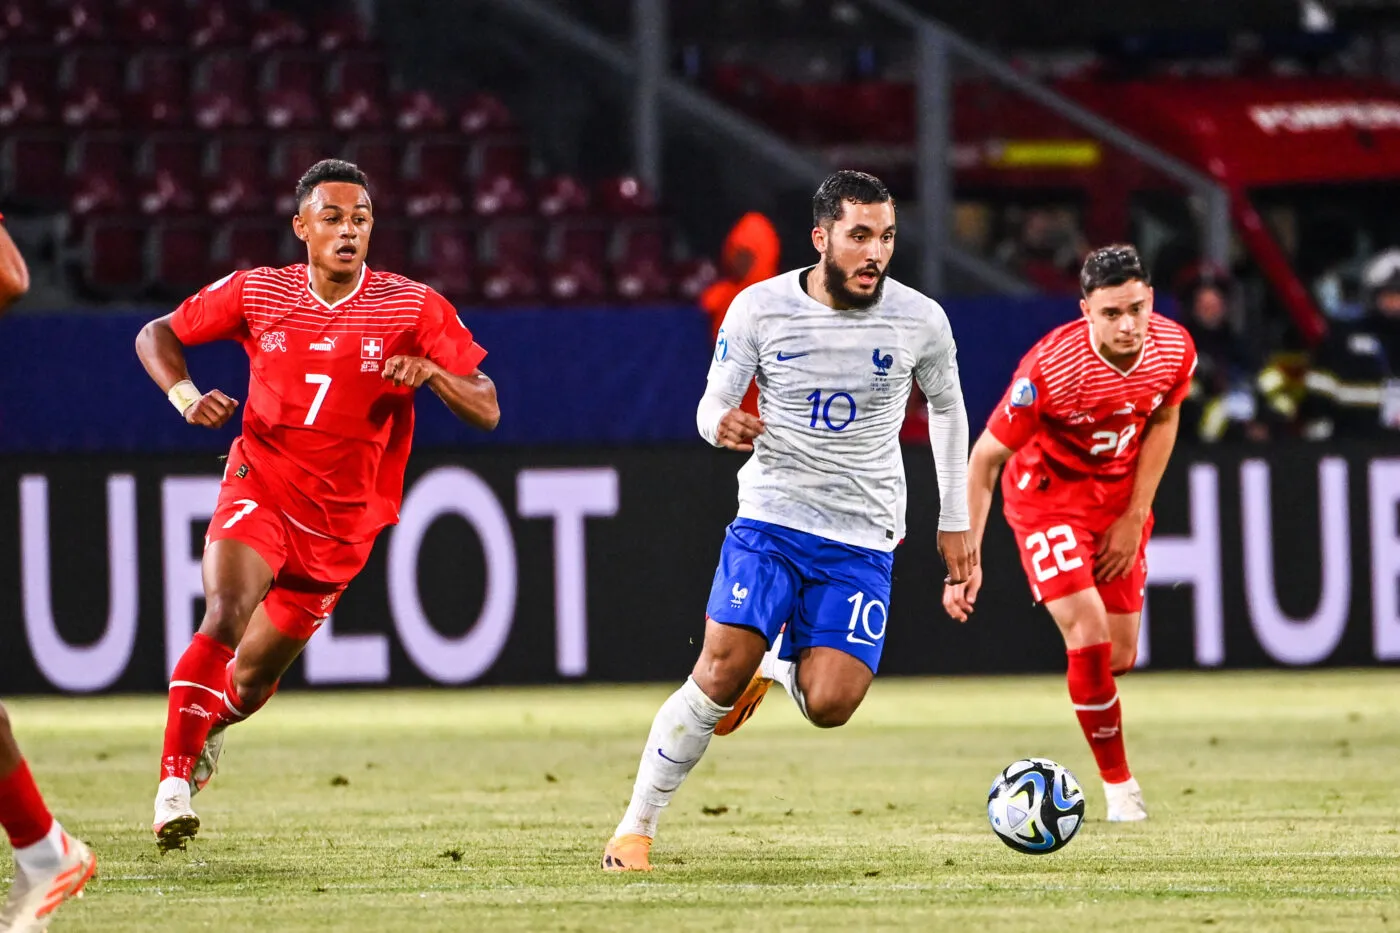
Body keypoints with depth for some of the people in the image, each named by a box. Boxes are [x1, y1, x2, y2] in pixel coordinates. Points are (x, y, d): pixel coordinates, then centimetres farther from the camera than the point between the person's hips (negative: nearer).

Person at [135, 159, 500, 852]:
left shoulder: (413, 308, -5)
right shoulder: (256, 293, -2)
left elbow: (485, 412, -6)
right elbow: (157, 335, 9)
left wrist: (430, 372, -26)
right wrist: (186, 397, -11)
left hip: (342, 525, 1)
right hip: (260, 489, -1)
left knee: (253, 678, 8)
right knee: (225, 617, -29)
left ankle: (210, 727, 45)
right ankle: (173, 783, -25)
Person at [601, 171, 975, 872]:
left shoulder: (920, 321, -3)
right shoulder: (760, 308, -6)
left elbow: (946, 408, 14)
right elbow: (713, 404, 1)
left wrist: (955, 522, 16)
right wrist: (722, 425, -25)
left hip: (863, 542, 1)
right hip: (770, 519, -1)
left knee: (829, 705, -14)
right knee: (720, 674, -16)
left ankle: (783, 666, 24)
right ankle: (637, 824, 1)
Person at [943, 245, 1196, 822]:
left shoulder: (1174, 348, -17)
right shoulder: (1050, 368, -31)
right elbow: (985, 459, -22)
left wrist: (1135, 517, -1)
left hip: (1120, 494, 5)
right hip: (1047, 494, -5)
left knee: (1119, 655, 6)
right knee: (1089, 633, -20)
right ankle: (1119, 786, -6)